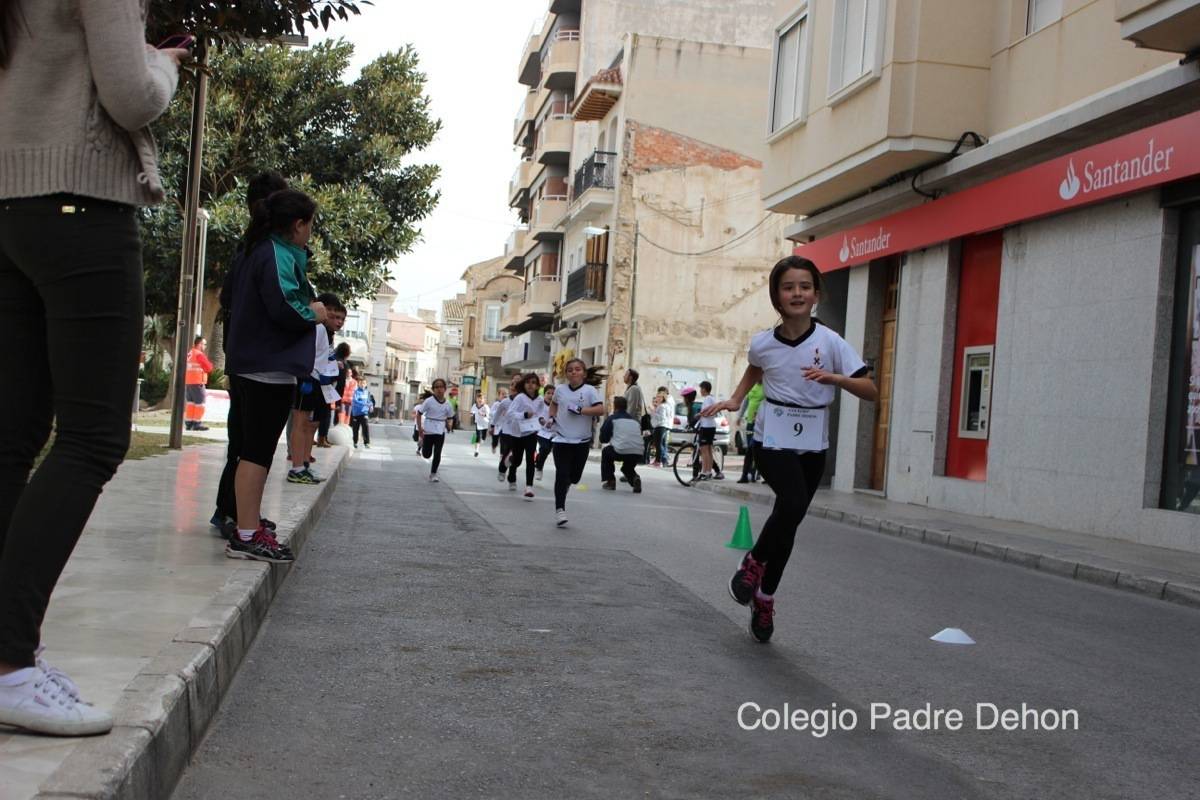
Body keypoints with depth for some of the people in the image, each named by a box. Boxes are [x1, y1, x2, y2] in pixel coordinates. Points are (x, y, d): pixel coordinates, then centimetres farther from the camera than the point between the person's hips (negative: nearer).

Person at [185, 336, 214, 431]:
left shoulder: (189, 354, 14)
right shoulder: (199, 354, -13)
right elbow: (208, 368, -14)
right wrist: (210, 364, 6)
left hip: (187, 382, 9)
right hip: (197, 382, -9)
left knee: (190, 402, 12)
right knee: (199, 403, -5)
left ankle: (188, 423, 13)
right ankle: (197, 423, -8)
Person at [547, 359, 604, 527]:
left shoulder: (589, 390, -5)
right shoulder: (560, 389, 4)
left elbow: (600, 410, -17)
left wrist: (580, 410, -23)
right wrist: (552, 416, 8)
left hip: (582, 441, 0)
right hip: (562, 439, 0)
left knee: (575, 476, 10)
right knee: (562, 474, -9)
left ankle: (565, 485, 45)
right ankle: (559, 509, -3)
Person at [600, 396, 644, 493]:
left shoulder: (612, 418, 9)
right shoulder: (635, 421, 22)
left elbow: (603, 439, 11)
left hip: (621, 451, -5)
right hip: (638, 453, 5)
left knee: (606, 452, 29)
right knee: (628, 467, 35)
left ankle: (610, 481, 21)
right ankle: (634, 478, 2)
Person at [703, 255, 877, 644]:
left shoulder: (830, 342, -9)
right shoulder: (762, 343, -4)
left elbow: (870, 390, -11)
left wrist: (833, 378, -26)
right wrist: (734, 400, 7)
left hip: (812, 444, 1)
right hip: (772, 438, -1)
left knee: (789, 521, 7)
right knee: (792, 504, -27)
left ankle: (764, 598, 27)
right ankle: (754, 561, 0)